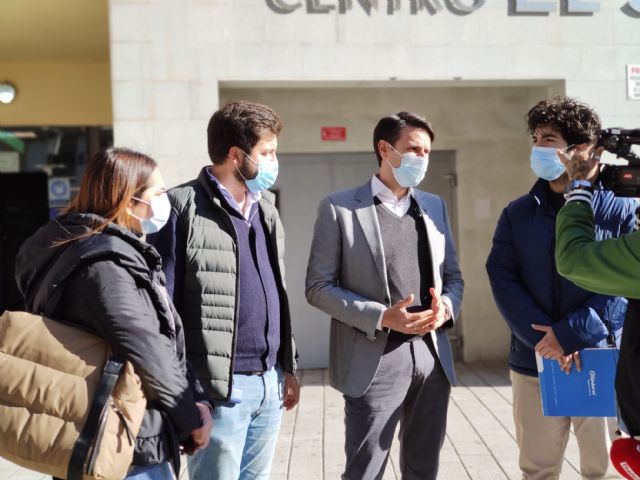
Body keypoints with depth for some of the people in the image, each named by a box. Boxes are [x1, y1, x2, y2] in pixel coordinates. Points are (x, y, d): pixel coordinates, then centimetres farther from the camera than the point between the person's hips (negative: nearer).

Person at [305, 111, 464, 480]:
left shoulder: (435, 206, 13)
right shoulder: (340, 208, -4)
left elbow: (453, 276, 16)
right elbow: (319, 286, -7)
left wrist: (447, 307, -7)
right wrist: (381, 317, -18)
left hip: (433, 357, 5)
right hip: (374, 360, -5)